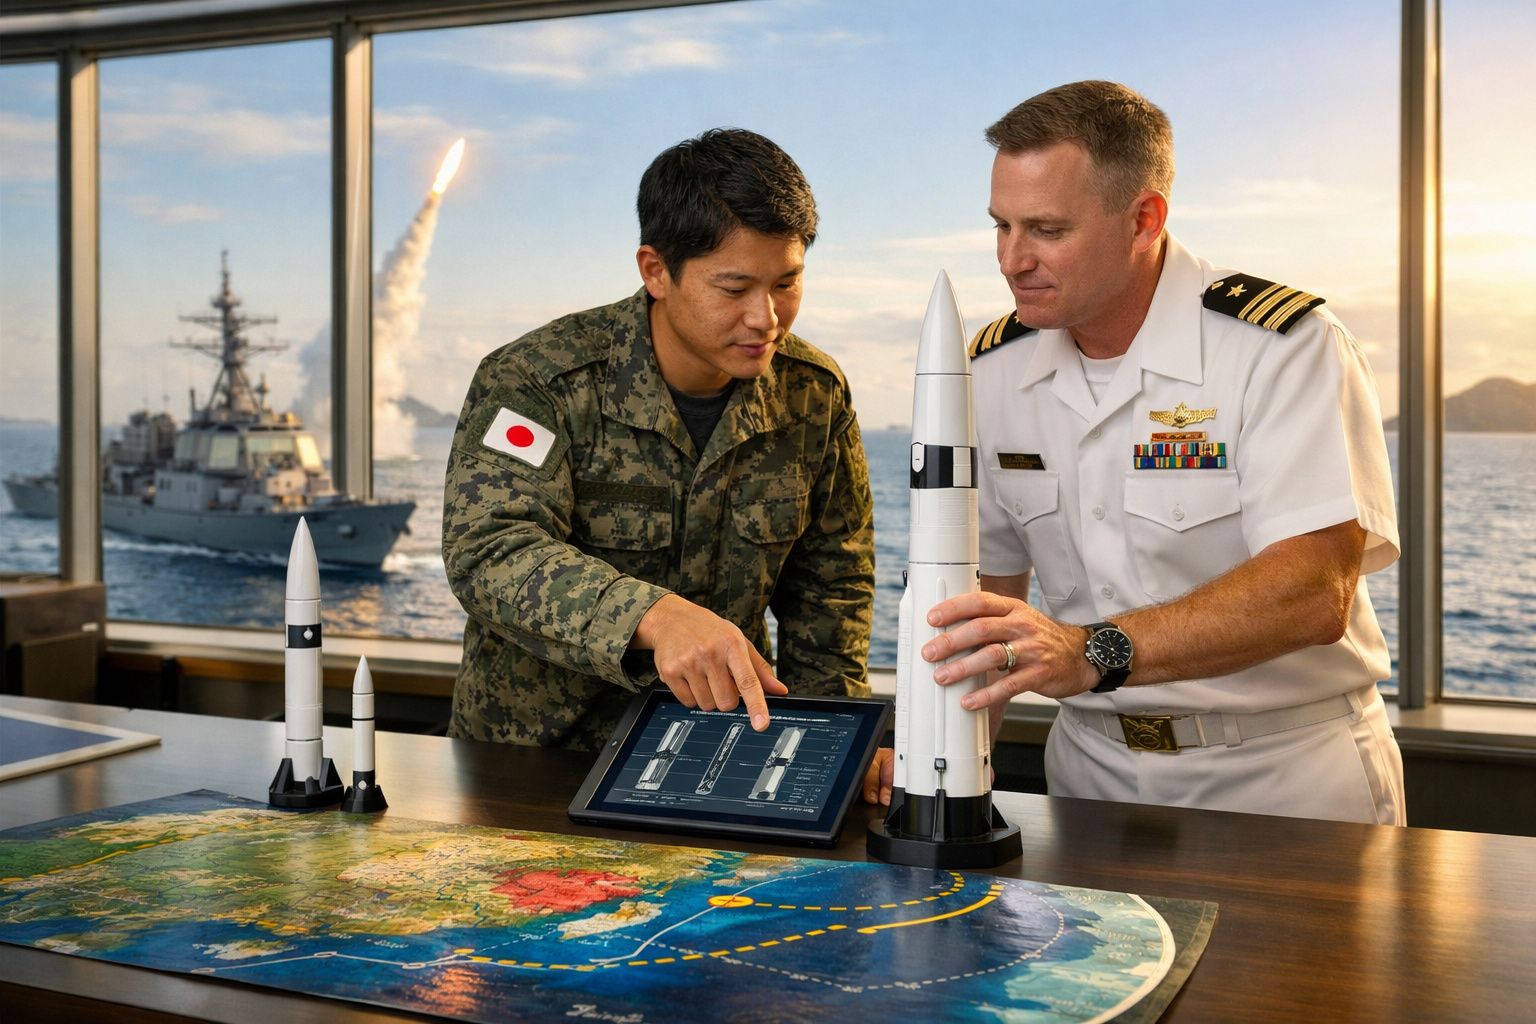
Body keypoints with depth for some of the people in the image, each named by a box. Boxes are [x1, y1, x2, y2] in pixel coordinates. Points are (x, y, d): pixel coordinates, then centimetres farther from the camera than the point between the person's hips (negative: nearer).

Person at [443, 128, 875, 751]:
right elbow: (489, 551, -26)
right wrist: (655, 617, -42)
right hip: (528, 755, -1)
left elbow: (832, 584, 11)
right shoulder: (534, 381, -12)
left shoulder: (815, 395, 1)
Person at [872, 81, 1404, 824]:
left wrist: (1092, 652, -37)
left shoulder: (1283, 346, -13)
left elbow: (1314, 593, -24)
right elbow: (989, 583, 7)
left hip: (1287, 775, -4)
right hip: (1094, 770, 4)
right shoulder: (993, 370, 4)